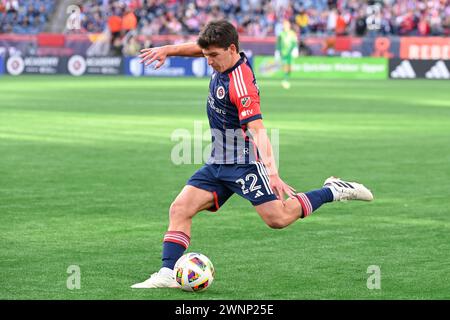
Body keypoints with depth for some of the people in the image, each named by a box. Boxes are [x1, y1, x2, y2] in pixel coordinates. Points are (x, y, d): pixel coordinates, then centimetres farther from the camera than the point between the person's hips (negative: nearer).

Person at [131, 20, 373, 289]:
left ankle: (334, 191, 4)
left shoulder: (241, 85, -25)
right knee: (180, 209, -3)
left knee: (278, 218, -14)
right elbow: (199, 48, 25)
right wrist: (168, 50, 17)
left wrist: (272, 172, -43)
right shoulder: (225, 60, 1)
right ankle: (168, 274, -6)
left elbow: (258, 130, -34)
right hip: (218, 163, 9)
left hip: (244, 163, -9)